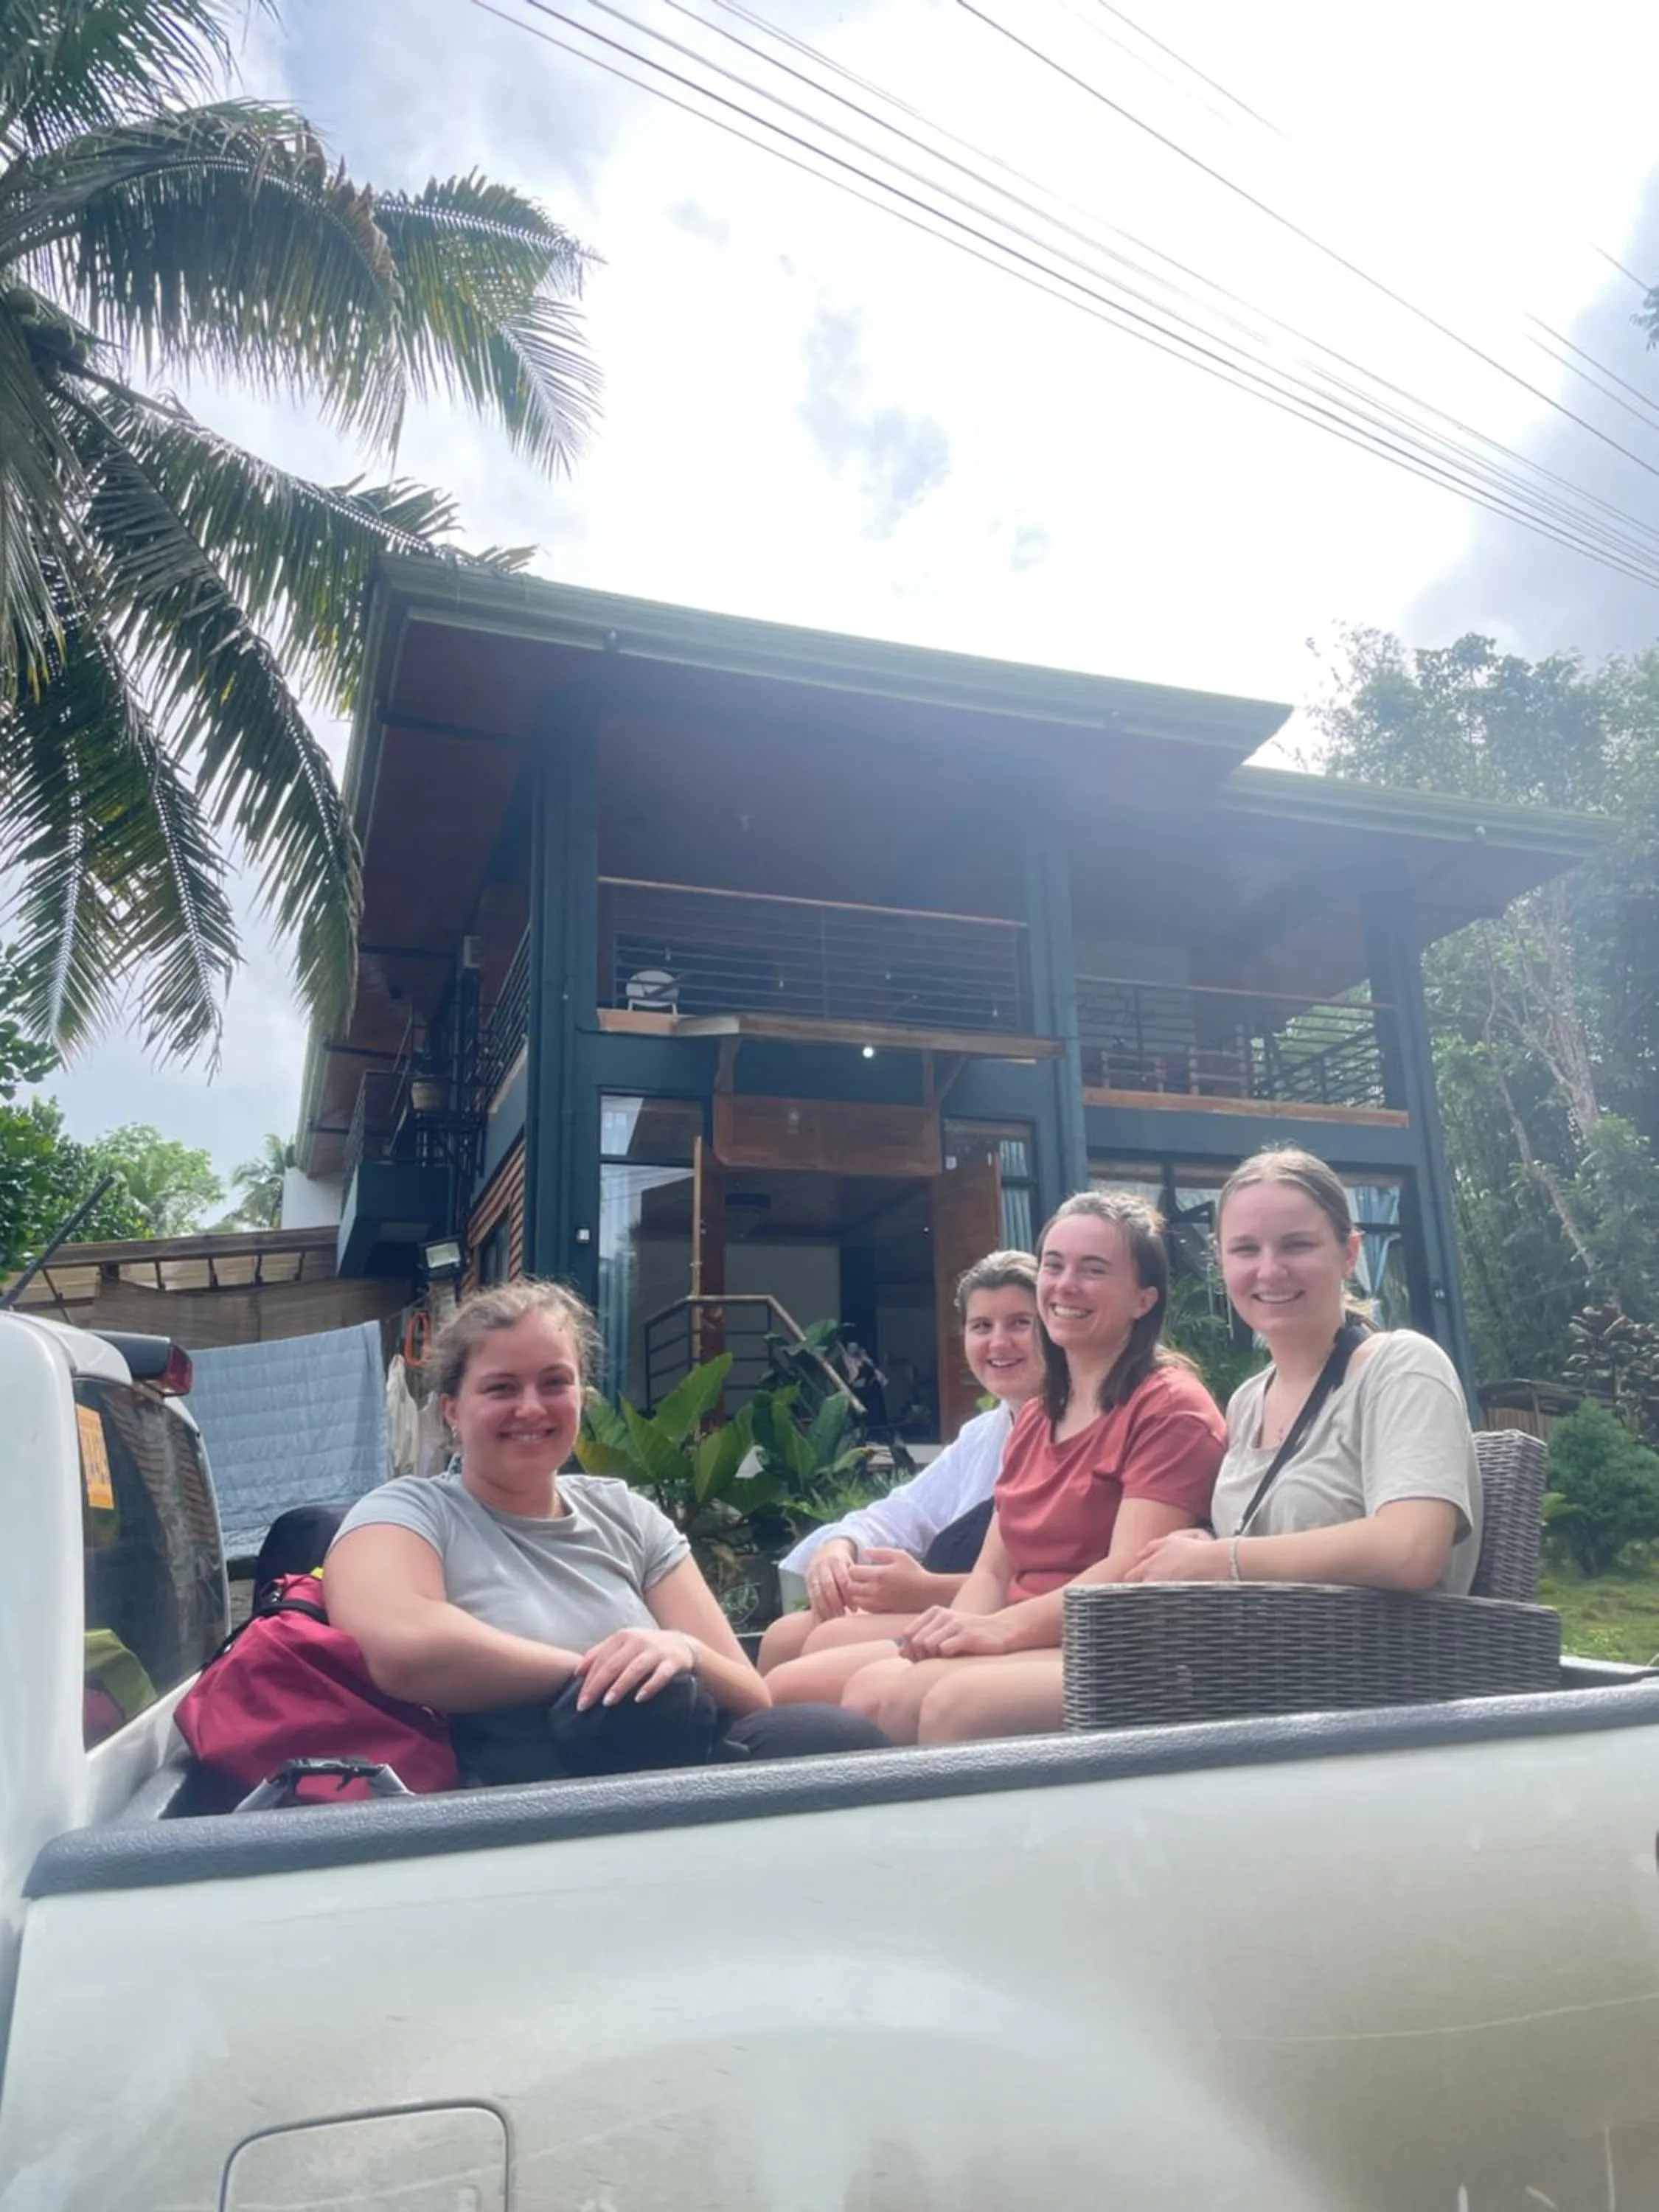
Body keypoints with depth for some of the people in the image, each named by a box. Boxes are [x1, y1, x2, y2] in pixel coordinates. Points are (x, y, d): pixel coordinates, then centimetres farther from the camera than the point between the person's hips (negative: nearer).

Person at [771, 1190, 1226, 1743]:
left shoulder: (1171, 1406, -5)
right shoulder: (1035, 1419, 21)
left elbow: (1130, 1574, -16)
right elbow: (993, 1570, 14)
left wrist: (1001, 1629, -25)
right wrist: (953, 1629, -8)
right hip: (1027, 1651, 7)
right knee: (788, 1687, -16)